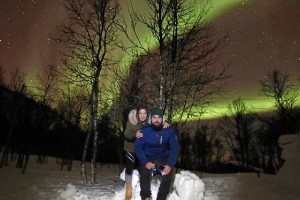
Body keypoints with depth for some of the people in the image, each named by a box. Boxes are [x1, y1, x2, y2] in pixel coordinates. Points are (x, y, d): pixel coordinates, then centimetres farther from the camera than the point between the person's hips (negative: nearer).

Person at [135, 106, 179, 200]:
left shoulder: (169, 130, -12)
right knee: (144, 174, -28)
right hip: (147, 158, -1)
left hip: (163, 158, 1)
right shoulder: (144, 130, -15)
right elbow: (138, 147, -12)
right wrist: (145, 162, -26)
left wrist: (170, 165, -20)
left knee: (168, 175, -24)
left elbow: (174, 148, -7)